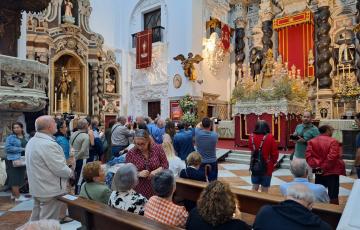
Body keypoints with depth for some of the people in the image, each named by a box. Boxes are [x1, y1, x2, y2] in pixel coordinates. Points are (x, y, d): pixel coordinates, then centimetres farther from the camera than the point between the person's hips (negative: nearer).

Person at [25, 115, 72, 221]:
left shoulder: (32, 141, 6)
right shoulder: (48, 144, -25)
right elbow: (60, 169, -24)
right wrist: (71, 173, -4)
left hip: (36, 188, 9)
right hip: (50, 191, -9)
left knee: (36, 219, 21)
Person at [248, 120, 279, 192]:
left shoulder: (252, 137, -5)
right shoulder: (270, 138, -16)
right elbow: (275, 153, -10)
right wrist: (273, 162, 6)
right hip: (267, 167, -3)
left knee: (255, 188, 17)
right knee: (264, 190, 9)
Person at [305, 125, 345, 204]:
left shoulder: (312, 141, 2)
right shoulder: (333, 141, -12)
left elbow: (308, 156, -6)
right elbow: (332, 157, -19)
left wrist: (315, 166, -8)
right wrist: (324, 167, -11)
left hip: (318, 172, 5)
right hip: (332, 172, -4)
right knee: (333, 195, 5)